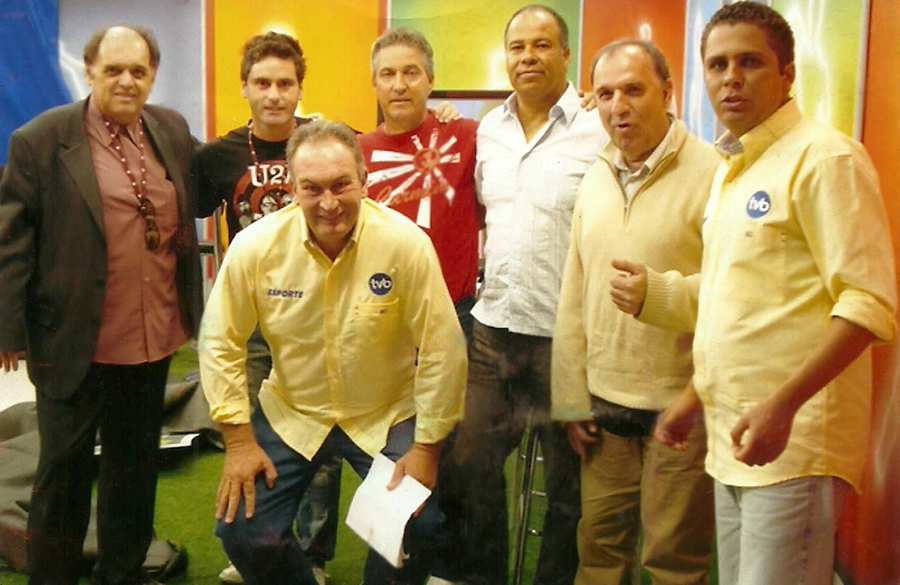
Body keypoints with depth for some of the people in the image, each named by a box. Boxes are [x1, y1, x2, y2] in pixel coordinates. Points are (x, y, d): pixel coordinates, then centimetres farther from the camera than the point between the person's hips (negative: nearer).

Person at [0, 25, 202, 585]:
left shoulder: (173, 131, 5)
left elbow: (196, 199, 19)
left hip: (153, 339, 5)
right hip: (73, 343, -4)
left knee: (136, 465, 19)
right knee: (65, 469, 11)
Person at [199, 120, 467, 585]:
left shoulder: (406, 244, -21)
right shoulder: (255, 246, -16)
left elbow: (441, 350, -14)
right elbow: (222, 342, -6)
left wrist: (427, 445, -11)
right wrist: (239, 439, -7)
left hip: (388, 416, -1)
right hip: (289, 414, 2)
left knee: (416, 527, -16)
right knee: (243, 530, -7)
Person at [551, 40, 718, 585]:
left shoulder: (709, 174, -11)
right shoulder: (595, 178, 10)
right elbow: (573, 298, 11)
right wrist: (572, 399, 10)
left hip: (681, 406, -5)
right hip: (603, 403, 5)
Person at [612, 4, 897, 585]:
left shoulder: (823, 157, -10)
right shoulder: (732, 170, 16)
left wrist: (782, 405, -25)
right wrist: (695, 399, 21)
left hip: (793, 443, -8)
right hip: (733, 440, 8)